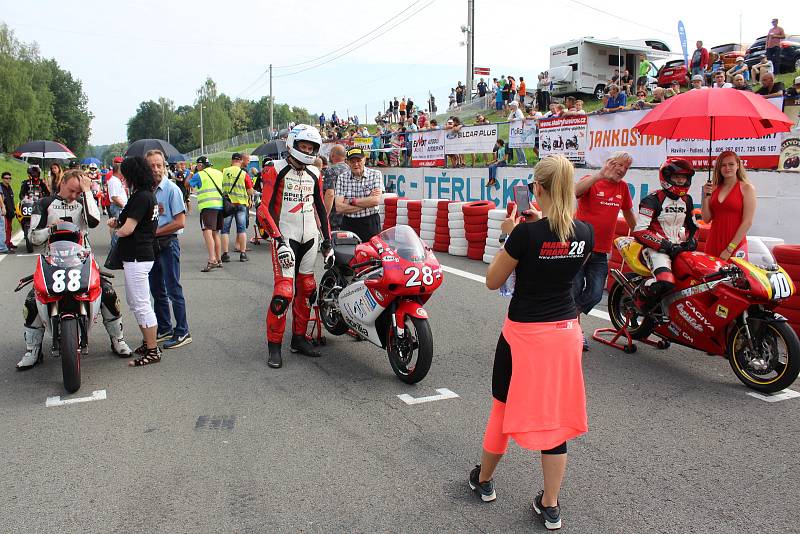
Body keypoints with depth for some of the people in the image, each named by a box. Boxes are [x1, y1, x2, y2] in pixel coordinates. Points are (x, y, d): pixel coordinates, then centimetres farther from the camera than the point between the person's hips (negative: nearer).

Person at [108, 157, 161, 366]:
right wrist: (119, 222, 1)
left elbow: (128, 229, -20)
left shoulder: (141, 197, -18)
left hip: (137, 258, -11)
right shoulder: (148, 194, 13)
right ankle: (147, 343, 28)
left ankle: (153, 351, 2)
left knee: (141, 305, -5)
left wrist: (117, 230, 2)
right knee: (134, 302, 20)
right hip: (138, 256, 11)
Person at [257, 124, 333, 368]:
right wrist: (279, 240, -20)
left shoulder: (314, 174, 13)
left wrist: (328, 241, 13)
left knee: (306, 289, 8)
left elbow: (321, 209, 19)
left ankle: (299, 338, 21)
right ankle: (274, 345, -1)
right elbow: (264, 209, -11)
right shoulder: (276, 170, -5)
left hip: (310, 238, 6)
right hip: (285, 238, -6)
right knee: (284, 291, -13)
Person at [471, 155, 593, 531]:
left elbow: (493, 282, -7)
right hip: (565, 331, 4)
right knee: (555, 415, 12)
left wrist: (509, 235, 0)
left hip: (524, 333, -4)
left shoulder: (526, 233, -18)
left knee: (503, 407, 15)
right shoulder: (585, 233, -3)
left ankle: (483, 479, 36)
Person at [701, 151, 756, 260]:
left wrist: (730, 249, -13)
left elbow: (747, 222, -8)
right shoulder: (714, 188, 9)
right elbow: (706, 219, 8)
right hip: (713, 243, 4)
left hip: (735, 244, -4)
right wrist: (706, 196, -4)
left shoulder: (746, 188, -2)